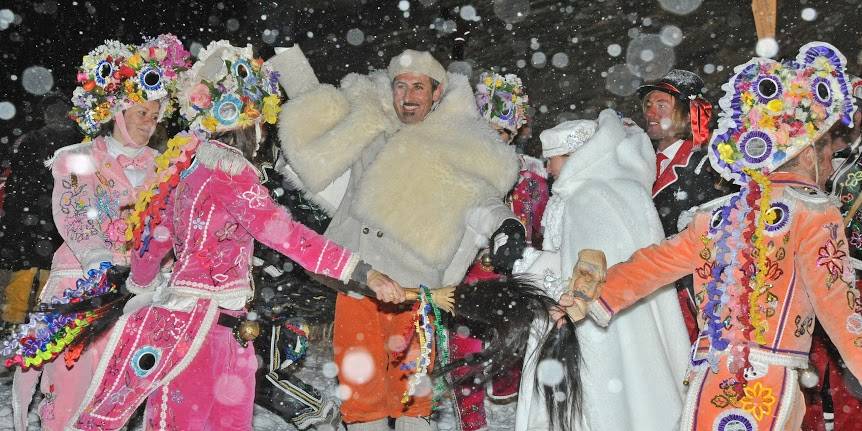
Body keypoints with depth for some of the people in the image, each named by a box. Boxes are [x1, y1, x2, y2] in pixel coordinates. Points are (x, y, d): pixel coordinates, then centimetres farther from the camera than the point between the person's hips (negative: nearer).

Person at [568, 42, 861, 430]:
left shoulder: (717, 214, 12)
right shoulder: (813, 212, -4)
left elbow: (657, 262, 15)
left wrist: (599, 299, 22)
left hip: (709, 381, 6)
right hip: (770, 388, -5)